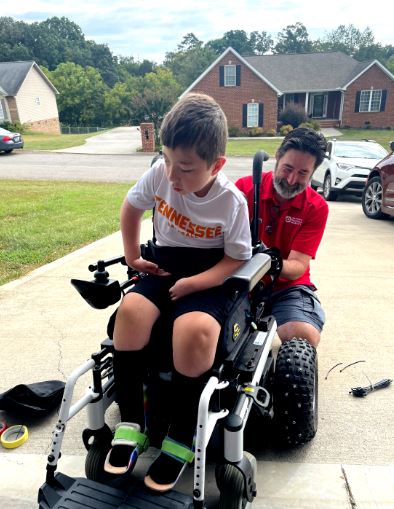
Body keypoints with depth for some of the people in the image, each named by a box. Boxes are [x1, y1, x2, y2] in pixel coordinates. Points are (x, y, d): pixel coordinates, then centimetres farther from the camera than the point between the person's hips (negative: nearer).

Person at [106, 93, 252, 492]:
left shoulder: (232, 201, -15)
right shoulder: (159, 173, -7)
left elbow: (238, 258, -8)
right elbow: (131, 206, 11)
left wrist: (193, 283, -22)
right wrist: (132, 257, 9)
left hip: (209, 278, -3)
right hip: (164, 270, 4)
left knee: (194, 330, -34)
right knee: (130, 310, -27)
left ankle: (180, 440, -11)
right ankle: (130, 424, -11)